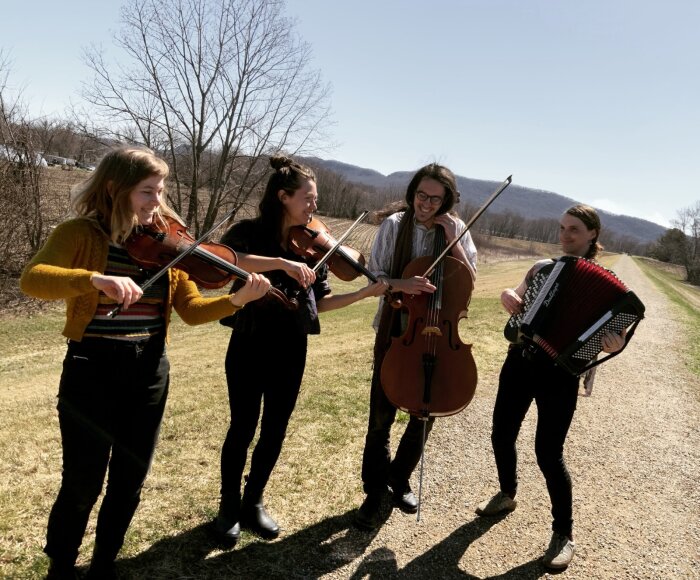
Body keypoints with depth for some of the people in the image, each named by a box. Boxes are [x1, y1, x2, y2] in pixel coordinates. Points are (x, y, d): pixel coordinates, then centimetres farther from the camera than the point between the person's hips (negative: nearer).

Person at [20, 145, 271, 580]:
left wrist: (238, 299, -17)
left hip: (149, 374, 4)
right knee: (83, 484, 7)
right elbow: (32, 279, -24)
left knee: (130, 481, 15)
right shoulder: (81, 233, -7)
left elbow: (193, 310, -1)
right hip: (92, 372, -4)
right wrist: (96, 279, -39)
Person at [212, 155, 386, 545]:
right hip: (250, 345, -4)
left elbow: (319, 302, 7)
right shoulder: (249, 232, -7)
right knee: (243, 429, 6)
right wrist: (282, 262, -37)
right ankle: (229, 507, 28)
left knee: (275, 431, 12)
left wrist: (367, 292, -2)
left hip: (291, 350, 4)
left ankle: (254, 503, 34)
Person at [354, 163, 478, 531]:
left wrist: (453, 241, -17)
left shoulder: (458, 230, -2)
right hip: (395, 330, -2)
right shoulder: (394, 225, -7)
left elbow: (470, 282, -8)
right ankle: (374, 491, 21)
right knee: (382, 415, 2)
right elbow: (375, 277, -6)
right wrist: (402, 284, -26)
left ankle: (399, 479, 35)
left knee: (425, 414, 12)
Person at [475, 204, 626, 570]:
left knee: (548, 452, -4)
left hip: (560, 372, -5)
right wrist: (507, 296, -1)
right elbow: (516, 298, 22)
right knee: (501, 436, 13)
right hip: (520, 361, 5)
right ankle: (507, 495, 41)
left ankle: (564, 534, 18)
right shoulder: (542, 267, 10)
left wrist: (613, 345, -29)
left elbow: (605, 330, -6)